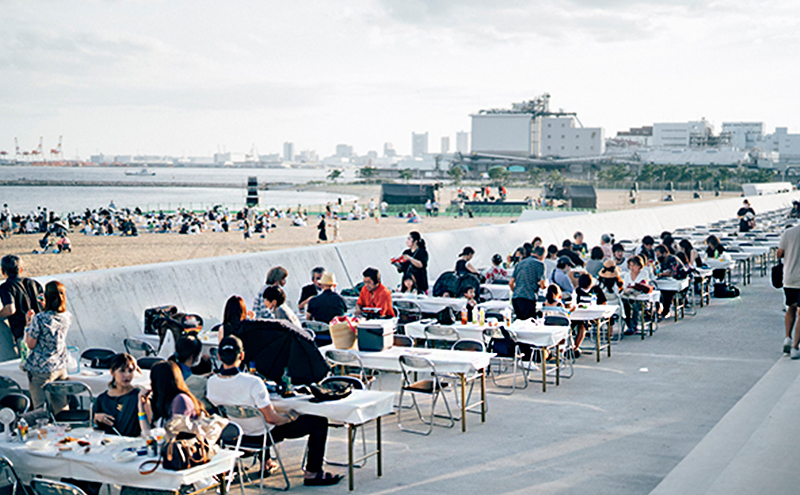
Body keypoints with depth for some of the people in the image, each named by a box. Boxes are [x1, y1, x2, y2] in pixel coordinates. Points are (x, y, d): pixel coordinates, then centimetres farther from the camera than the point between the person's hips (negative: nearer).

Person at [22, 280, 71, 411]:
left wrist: (28, 324, -2)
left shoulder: (39, 319, -20)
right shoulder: (67, 317, -3)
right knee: (62, 408, 15)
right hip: (61, 368, 5)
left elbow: (31, 345, -13)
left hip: (41, 370, -5)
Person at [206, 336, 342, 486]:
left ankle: (264, 464, 46)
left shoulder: (211, 383, -14)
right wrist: (291, 416, -6)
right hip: (263, 436, -6)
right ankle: (312, 474, 12)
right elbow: (271, 418, -26)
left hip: (238, 434, 6)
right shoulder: (253, 383, -33)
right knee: (320, 423, 4)